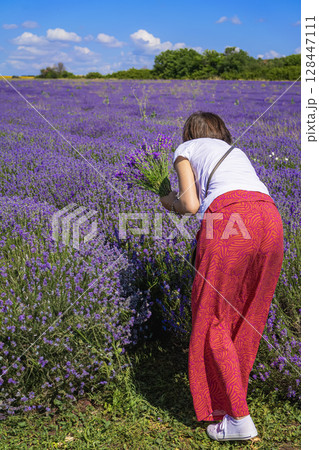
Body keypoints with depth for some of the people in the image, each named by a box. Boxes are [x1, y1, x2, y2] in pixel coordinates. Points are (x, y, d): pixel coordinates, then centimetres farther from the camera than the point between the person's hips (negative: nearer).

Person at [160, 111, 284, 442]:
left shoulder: (185, 149, 21)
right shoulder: (236, 151, 37)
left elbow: (190, 205, 7)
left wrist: (171, 202, 29)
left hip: (229, 213, -6)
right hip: (270, 215, 6)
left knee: (213, 316, 5)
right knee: (247, 315, 18)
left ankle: (238, 418, 3)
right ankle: (233, 394, 30)